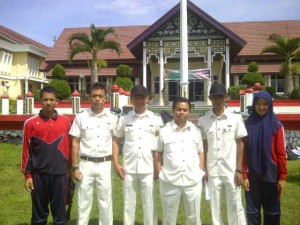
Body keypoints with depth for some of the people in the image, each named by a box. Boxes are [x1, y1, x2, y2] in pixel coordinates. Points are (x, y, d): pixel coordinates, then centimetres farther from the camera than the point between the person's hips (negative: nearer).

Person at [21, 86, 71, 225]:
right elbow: (26, 150, 0)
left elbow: (69, 147, 8)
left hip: (60, 174, 1)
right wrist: (27, 175, -2)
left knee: (60, 212, 9)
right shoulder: (30, 123, -2)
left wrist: (69, 169, 10)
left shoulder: (65, 121, 2)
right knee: (39, 213, 11)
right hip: (38, 174, -1)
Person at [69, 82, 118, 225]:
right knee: (84, 201, 9)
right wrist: (75, 167, -3)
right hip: (86, 164, 0)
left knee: (106, 202, 10)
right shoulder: (81, 117, -1)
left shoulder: (112, 118, 1)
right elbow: (75, 143, 1)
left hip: (105, 165, 1)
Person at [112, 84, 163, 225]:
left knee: (149, 204, 7)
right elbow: (116, 141, 10)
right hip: (128, 169, 1)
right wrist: (116, 163, 2)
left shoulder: (156, 119, 1)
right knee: (128, 203, 11)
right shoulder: (124, 119, 3)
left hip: (149, 169, -1)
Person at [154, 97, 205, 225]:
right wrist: (160, 174, -3)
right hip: (169, 182, -2)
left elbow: (200, 153, 12)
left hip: (193, 181, 2)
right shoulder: (164, 131, 0)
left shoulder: (196, 131, 7)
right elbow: (157, 153, 3)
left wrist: (201, 172, 3)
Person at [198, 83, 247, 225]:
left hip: (231, 170, -1)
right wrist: (203, 170, 3)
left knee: (235, 206, 6)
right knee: (215, 206, 11)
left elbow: (240, 144, 0)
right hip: (212, 170, 1)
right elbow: (203, 146, 6)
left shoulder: (235, 118, -2)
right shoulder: (203, 120, 1)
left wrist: (239, 169, -4)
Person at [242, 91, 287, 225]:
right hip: (252, 175, 1)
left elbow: (281, 154, -4)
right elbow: (244, 152, -2)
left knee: (271, 209, 12)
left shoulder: (276, 125, -4)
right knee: (252, 209, 11)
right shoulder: (248, 125, -1)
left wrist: (282, 177, -6)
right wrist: (244, 175, -5)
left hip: (271, 175, -1)